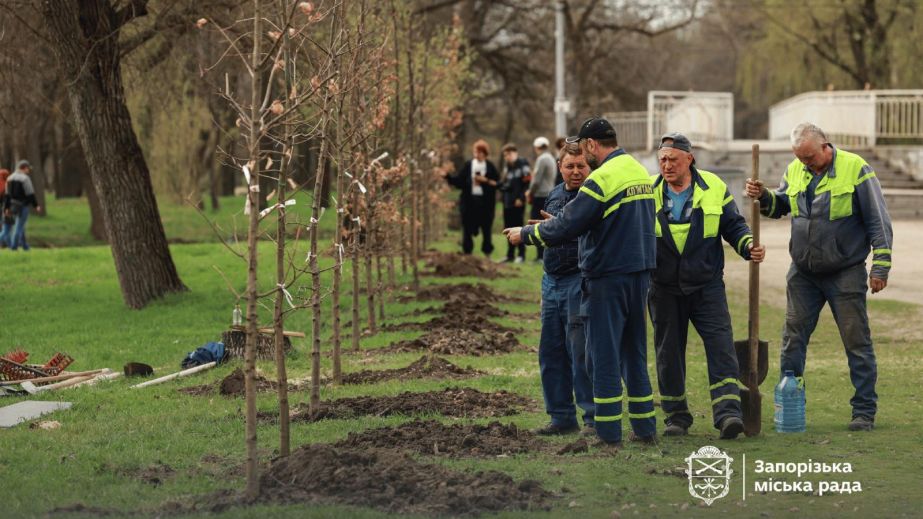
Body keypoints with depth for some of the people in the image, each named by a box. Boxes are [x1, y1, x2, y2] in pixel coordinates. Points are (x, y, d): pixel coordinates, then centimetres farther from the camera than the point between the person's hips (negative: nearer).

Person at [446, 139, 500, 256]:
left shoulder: (490, 167, 2)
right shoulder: (468, 165, 4)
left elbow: (497, 183, -1)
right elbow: (459, 182, 3)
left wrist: (486, 180, -13)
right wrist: (447, 176, -7)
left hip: (485, 202, -1)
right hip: (469, 201, 1)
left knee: (486, 229, 5)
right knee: (468, 229, 3)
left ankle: (487, 253, 16)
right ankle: (467, 253, 11)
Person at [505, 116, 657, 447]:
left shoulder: (601, 179, -16)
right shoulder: (641, 173, 11)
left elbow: (564, 228, -17)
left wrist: (525, 234, -1)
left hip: (607, 277, -8)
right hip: (640, 272, 8)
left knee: (604, 356, -1)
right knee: (634, 354, 15)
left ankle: (608, 433, 1)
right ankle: (645, 428, 17)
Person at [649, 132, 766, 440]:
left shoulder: (714, 189, 0)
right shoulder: (650, 193, 2)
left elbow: (734, 226, 7)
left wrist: (749, 246, -11)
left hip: (707, 286, -1)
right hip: (665, 289, 1)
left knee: (720, 345, -13)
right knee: (669, 353, 7)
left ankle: (728, 413, -19)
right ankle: (676, 416, 18)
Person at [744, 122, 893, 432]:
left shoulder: (855, 169, -10)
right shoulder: (795, 171, 5)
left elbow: (878, 221, -8)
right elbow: (779, 206, 20)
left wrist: (880, 266, -11)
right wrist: (762, 197, -3)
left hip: (845, 275, -5)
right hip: (803, 273, 5)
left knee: (857, 342, 0)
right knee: (793, 338, 6)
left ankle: (864, 411, 7)